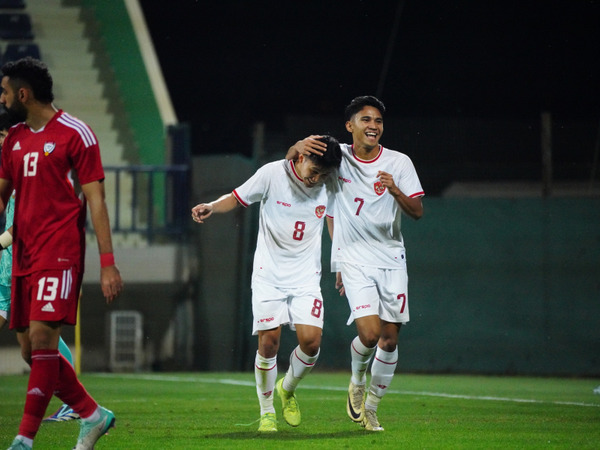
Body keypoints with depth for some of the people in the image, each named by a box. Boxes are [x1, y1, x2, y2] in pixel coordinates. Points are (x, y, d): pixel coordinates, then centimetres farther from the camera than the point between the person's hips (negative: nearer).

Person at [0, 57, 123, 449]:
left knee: (42, 336, -17)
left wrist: (108, 263, -13)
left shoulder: (75, 134, -6)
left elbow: (96, 200, -8)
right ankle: (93, 415, 22)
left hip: (60, 253, -8)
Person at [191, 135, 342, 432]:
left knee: (311, 340, -11)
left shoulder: (328, 185, -1)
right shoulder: (272, 174, -10)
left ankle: (287, 389, 20)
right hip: (269, 273, -2)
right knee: (268, 341, -9)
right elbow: (237, 198, 0)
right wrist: (211, 207, -19)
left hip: (306, 276, 2)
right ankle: (266, 411, 9)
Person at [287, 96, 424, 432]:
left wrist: (395, 191, -23)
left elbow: (418, 211, -3)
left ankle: (371, 407, 20)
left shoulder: (399, 163, 1)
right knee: (369, 332, -18)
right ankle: (357, 382, 13)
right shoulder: (338, 155, 0)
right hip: (354, 258, -2)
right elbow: (291, 161, 7)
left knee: (390, 339, 1)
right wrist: (299, 147, -17)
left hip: (391, 258, 2)